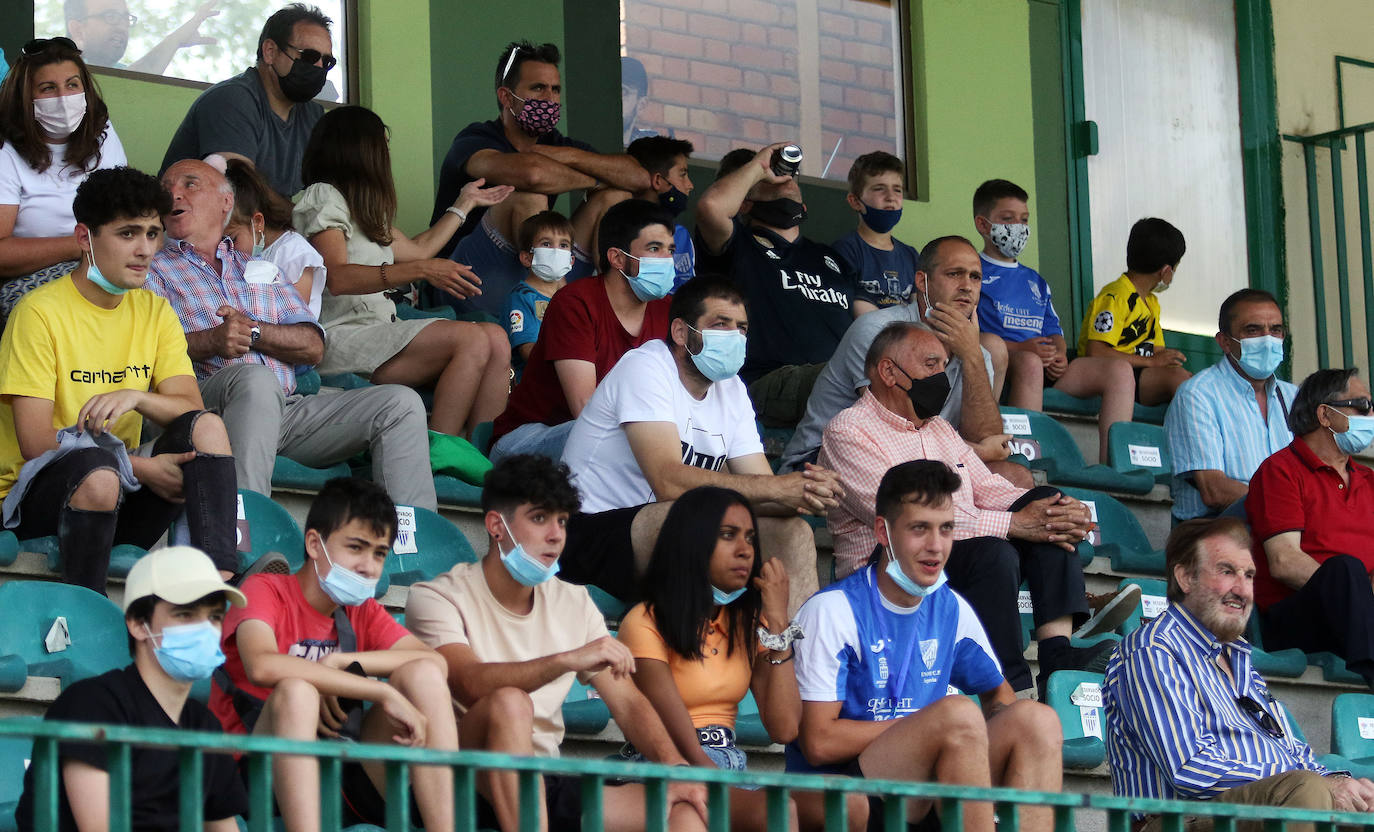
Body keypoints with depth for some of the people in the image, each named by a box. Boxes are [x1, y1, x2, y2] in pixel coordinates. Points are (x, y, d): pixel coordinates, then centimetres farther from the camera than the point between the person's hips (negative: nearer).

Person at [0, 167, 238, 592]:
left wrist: (136, 397, -24)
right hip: (39, 494, -6)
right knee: (99, 470, -38)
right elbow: (35, 441, -15)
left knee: (208, 427, -17)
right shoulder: (40, 312, -9)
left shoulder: (154, 312, 11)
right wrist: (140, 467, -22)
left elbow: (193, 409, -1)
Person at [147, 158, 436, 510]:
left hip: (285, 407, 5)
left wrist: (254, 331, -3)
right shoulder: (155, 270, 19)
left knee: (401, 403, -12)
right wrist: (211, 341, -17)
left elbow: (313, 346, 15)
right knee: (256, 379, -40)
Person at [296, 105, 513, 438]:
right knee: (471, 339, -26)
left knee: (496, 338, -11)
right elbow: (337, 278, -18)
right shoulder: (322, 197, -3)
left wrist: (465, 203, 49)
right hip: (339, 339, -9)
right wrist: (421, 270, -27)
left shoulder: (364, 213, 27)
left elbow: (417, 249, 39)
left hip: (379, 332, 9)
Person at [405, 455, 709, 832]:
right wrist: (569, 659, -34)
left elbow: (627, 702, 10)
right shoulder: (437, 598, -3)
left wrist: (675, 766, -9)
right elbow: (471, 684, -23)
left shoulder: (573, 603, 16)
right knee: (509, 703, -36)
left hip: (546, 787, 6)